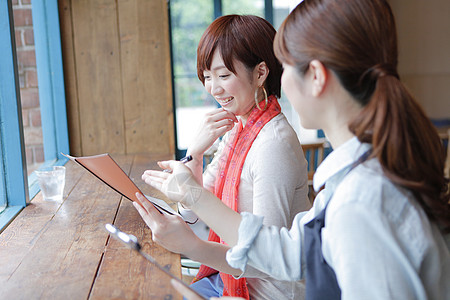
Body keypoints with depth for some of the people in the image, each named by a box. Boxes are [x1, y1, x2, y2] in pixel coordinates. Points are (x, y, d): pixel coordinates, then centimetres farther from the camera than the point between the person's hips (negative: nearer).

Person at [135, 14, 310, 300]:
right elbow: (191, 211, 3)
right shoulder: (237, 128, 3)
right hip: (229, 275, 7)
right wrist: (195, 151, -13)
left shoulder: (274, 145, -24)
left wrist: (192, 246, -42)